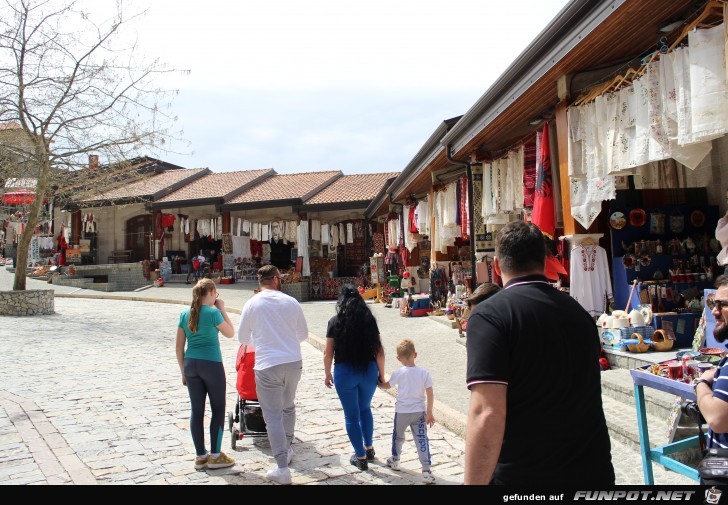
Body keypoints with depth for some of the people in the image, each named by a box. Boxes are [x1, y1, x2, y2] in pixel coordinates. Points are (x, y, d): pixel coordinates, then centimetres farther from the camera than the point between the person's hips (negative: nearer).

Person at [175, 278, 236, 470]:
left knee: (197, 410, 10)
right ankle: (215, 456, 9)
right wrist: (222, 309, 5)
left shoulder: (185, 315, 5)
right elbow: (231, 333, 3)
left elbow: (179, 347, 8)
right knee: (218, 409, 7)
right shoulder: (213, 313, -11)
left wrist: (183, 371, 15)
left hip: (190, 364, 6)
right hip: (211, 364, -6)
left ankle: (200, 456, 16)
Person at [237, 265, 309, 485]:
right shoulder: (291, 301, 1)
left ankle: (282, 468, -1)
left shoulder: (252, 304, -3)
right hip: (293, 362, 3)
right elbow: (303, 333, 11)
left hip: (267, 365, -3)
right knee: (288, 407, 24)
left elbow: (243, 337, 8)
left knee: (273, 417, 1)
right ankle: (287, 450, 37)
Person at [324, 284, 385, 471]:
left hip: (345, 371, -3)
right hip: (368, 370, 3)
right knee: (365, 409, 25)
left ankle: (361, 458, 16)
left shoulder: (335, 321, -4)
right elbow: (379, 351, 0)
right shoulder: (369, 319, 0)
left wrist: (327, 374, 10)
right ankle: (369, 448, 34)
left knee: (352, 415, 9)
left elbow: (328, 353, -3)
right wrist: (381, 373, 11)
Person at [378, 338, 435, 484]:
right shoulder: (424, 373, -9)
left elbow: (386, 385, 5)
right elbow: (430, 394, -9)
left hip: (402, 412, 0)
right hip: (419, 412, 1)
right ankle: (426, 470, -5)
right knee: (421, 439, 2)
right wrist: (429, 413, -1)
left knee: (398, 436, 22)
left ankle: (394, 460, 40)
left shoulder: (398, 374, -12)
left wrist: (378, 383, 26)